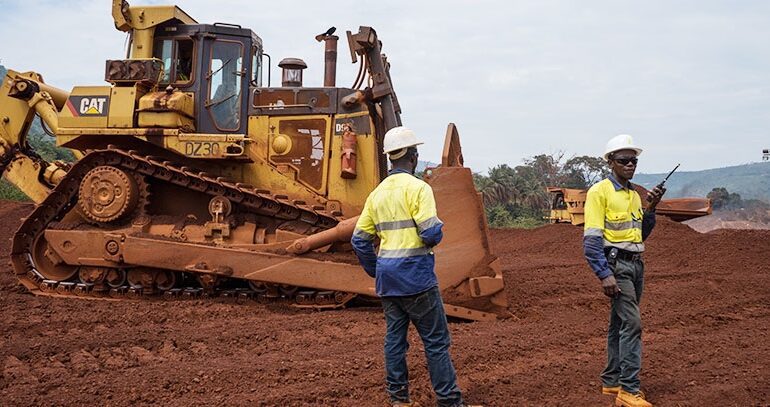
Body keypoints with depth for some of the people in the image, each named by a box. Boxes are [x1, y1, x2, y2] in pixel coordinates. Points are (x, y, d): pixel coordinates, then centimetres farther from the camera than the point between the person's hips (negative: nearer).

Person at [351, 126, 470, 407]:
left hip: (386, 276, 7)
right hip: (415, 273, -7)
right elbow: (431, 232, -20)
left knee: (394, 337, 12)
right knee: (436, 340, 0)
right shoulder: (417, 187, -11)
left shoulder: (377, 193, 10)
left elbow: (359, 239, 12)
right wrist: (432, 240, 3)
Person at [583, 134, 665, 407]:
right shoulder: (600, 192, -9)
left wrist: (651, 208, 5)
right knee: (631, 323, -15)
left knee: (620, 324, 12)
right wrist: (604, 275, -21)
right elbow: (591, 238, -15)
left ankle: (612, 381, 21)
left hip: (635, 264, 8)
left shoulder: (634, 195, 15)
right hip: (615, 264, -8)